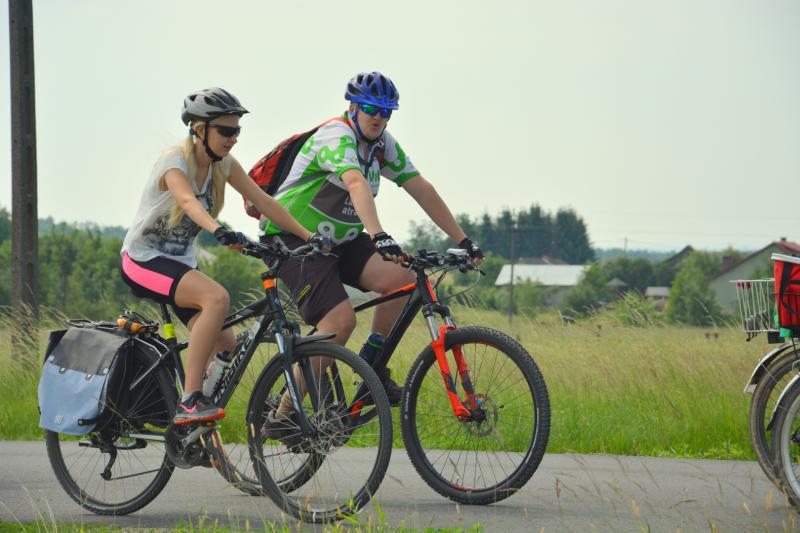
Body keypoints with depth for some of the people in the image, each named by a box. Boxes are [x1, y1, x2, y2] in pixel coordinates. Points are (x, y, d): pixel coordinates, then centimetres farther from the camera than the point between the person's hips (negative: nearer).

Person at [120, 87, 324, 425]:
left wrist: (309, 237, -13)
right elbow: (187, 201, -42)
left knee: (225, 349, -4)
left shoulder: (223, 164, 0)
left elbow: (263, 202, -2)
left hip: (181, 263, 8)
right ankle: (189, 403, -33)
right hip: (144, 259, -8)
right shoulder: (175, 161, -21)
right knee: (217, 297, -33)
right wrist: (219, 231, -61)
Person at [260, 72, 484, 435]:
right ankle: (282, 416, -16)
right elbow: (357, 184, -39)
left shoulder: (384, 145, 5)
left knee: (401, 279, -16)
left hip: (337, 240, 8)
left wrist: (463, 241, -2)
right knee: (341, 319, -25)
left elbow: (421, 190, 4)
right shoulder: (337, 136, -21)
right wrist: (380, 237, -55)